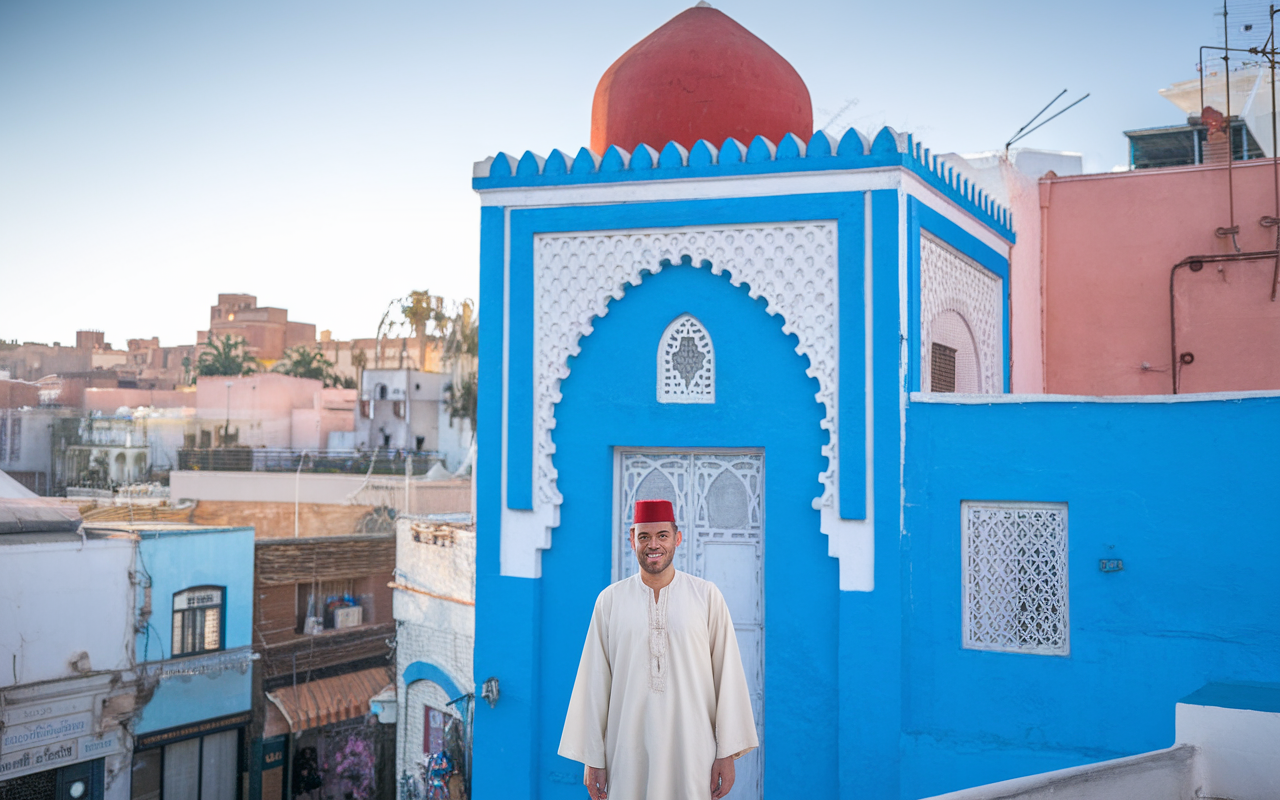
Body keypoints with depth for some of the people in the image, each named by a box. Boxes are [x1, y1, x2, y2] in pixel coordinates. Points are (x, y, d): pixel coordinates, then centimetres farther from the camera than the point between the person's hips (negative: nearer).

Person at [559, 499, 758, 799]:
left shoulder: (707, 596, 0)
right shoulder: (610, 600, 3)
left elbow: (727, 675, 0)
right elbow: (595, 681, 3)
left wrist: (727, 752, -3)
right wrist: (591, 758, 1)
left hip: (691, 749, -1)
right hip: (628, 750, 1)